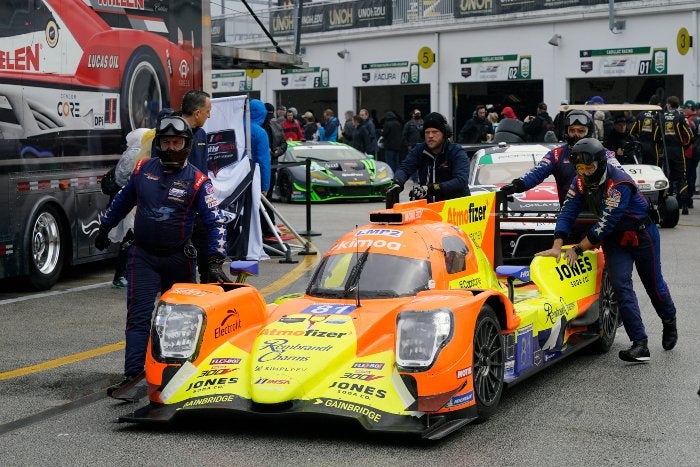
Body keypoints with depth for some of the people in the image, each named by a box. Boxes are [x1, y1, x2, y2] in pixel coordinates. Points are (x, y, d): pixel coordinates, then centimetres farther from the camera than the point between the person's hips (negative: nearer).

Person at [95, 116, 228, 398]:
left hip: (179, 258, -1)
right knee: (138, 316, -10)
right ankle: (133, 373, -15)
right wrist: (104, 228, 28)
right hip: (143, 256, 1)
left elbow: (215, 222, -9)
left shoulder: (197, 181, -7)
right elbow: (123, 200, 19)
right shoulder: (143, 169, 2)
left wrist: (215, 261, -19)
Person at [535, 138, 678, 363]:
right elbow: (568, 212, -16)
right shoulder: (580, 181, -13)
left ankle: (669, 322, 41)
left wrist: (578, 249, -30)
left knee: (654, 284, 10)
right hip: (614, 239, 5)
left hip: (642, 234, -5)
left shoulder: (620, 183, -32)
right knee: (621, 285, -11)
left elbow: (606, 222, -33)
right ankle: (640, 344, -13)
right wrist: (557, 246, -28)